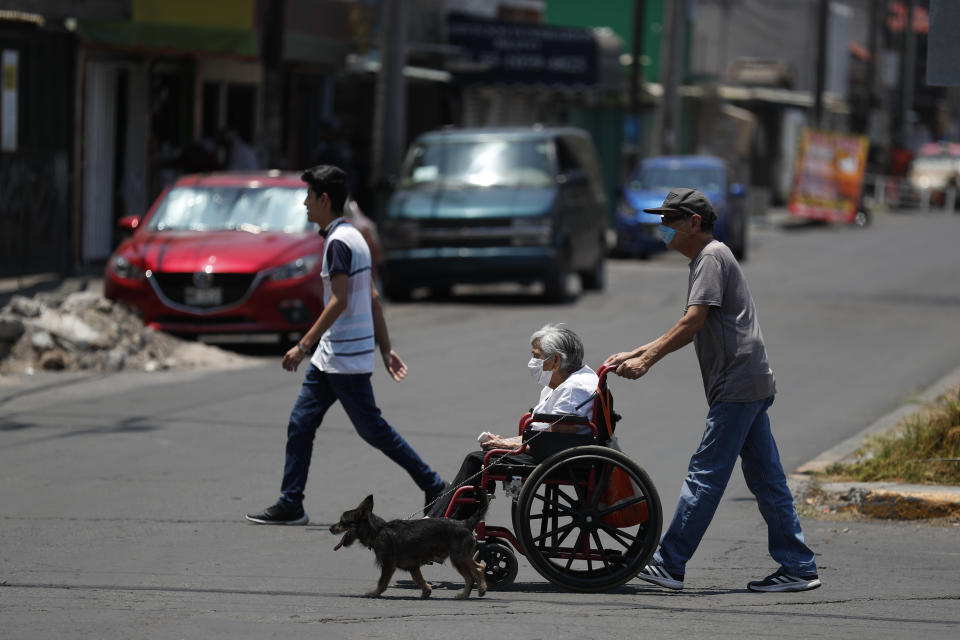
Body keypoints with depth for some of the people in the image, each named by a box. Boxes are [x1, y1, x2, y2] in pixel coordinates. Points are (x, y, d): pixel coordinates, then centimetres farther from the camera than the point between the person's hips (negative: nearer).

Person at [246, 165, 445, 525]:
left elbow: (339, 302, -23)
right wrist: (386, 349, 18)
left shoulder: (339, 242, -17)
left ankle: (435, 489, 5)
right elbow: (373, 299, 16)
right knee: (300, 424, 8)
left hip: (345, 358, -10)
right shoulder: (353, 237, 14)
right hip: (330, 356, 10)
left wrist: (304, 345, -23)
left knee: (372, 428, -2)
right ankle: (290, 505, 9)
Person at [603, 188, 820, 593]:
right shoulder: (707, 259, 23)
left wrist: (647, 361, -15)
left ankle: (669, 564, -7)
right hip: (751, 384, 10)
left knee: (705, 474, -8)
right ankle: (798, 567, 8)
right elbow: (690, 332, 25)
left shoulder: (712, 258, -8)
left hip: (737, 385, -10)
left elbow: (692, 323, -17)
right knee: (765, 479, 8)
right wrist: (634, 355, 20)